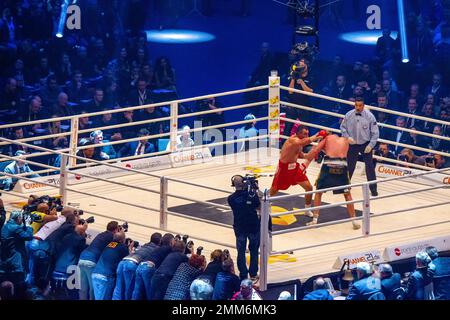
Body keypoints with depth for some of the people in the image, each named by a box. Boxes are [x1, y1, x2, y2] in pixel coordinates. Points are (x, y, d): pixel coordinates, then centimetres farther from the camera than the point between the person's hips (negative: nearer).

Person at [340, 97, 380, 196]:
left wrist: (371, 145, -14)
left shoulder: (369, 116, -14)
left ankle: (373, 189, 7)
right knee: (349, 166, 12)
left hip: (365, 144, -2)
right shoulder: (349, 115, -9)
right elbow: (343, 127, 5)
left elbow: (375, 132, -8)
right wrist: (347, 137, -12)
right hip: (352, 144, 2)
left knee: (370, 166, -3)